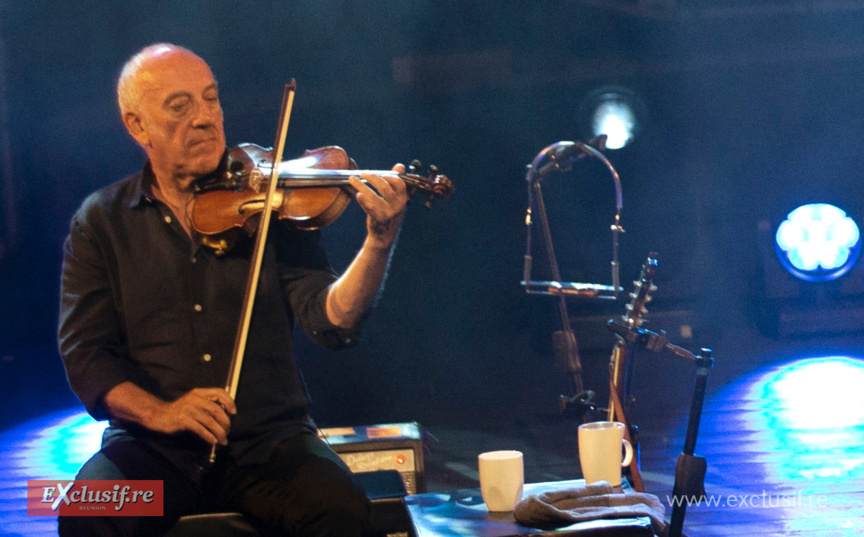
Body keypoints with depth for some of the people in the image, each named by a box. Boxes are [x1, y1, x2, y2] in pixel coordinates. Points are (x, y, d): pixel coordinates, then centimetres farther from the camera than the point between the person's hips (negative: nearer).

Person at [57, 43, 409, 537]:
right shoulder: (101, 222, 7)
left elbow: (331, 320, -8)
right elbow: (85, 353, 0)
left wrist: (379, 245, -26)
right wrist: (159, 411, -18)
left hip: (270, 440, 0)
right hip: (154, 449, 0)